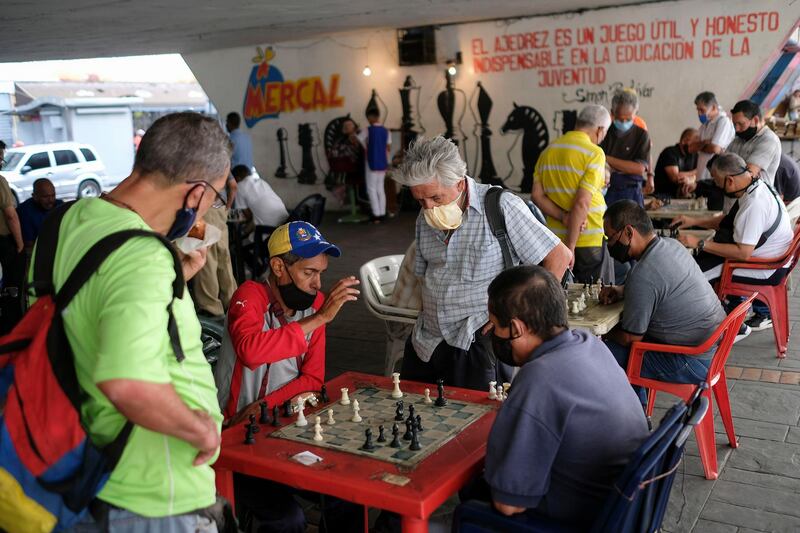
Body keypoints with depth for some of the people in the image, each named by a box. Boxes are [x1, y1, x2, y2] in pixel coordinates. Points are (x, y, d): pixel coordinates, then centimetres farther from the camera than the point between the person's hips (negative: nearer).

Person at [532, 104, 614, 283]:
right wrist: (570, 247, -19)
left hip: (556, 240, 6)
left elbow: (537, 195, 0)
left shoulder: (548, 151, 8)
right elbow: (582, 202, -20)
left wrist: (564, 217, -9)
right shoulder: (594, 153, -12)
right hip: (590, 241, -6)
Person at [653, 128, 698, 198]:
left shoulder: (693, 155, 12)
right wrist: (694, 172, -4)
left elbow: (695, 177, 3)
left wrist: (689, 179, -23)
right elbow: (675, 177, -18)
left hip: (680, 195, 7)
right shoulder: (670, 152, -9)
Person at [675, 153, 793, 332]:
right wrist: (694, 221, 8)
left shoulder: (754, 204, -28)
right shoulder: (756, 187, 2)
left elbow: (743, 253, -28)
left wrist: (700, 243, -24)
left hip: (768, 271, -10)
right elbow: (728, 220, 16)